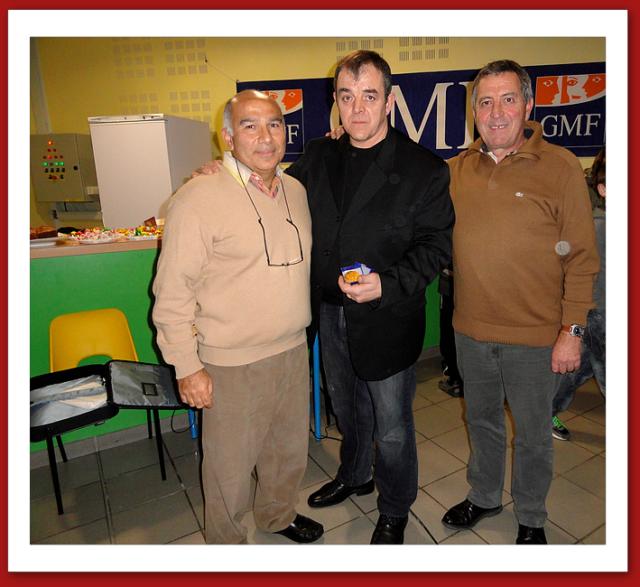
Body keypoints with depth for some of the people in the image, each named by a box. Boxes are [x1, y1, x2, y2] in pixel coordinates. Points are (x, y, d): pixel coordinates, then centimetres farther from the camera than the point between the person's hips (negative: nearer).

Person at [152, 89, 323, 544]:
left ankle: (279, 514, 51)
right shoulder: (199, 198, -14)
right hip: (232, 365, -6)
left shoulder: (296, 190, 5)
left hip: (294, 350, 6)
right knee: (231, 465, 12)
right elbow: (173, 292, -13)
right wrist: (187, 367, -13)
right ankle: (226, 541, 41)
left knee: (290, 449, 23)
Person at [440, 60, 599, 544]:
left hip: (535, 336, -3)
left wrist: (572, 331, -11)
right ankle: (484, 497, 47)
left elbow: (581, 258, -9)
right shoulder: (458, 168, 3)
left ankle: (531, 518, 41)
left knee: (533, 435, 16)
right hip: (472, 330, 4)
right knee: (482, 421, 22)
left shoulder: (561, 167, -9)